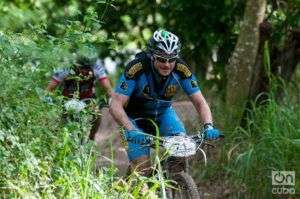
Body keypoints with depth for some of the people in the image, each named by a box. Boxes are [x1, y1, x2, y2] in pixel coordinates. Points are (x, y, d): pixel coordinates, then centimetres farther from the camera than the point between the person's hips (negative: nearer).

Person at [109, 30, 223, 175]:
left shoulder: (181, 69, -23)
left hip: (163, 113, 3)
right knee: (142, 171, -13)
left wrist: (208, 126, -37)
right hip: (137, 117, -3)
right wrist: (131, 130, -49)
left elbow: (200, 102, -19)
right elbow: (115, 105, -35)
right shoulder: (137, 68, -33)